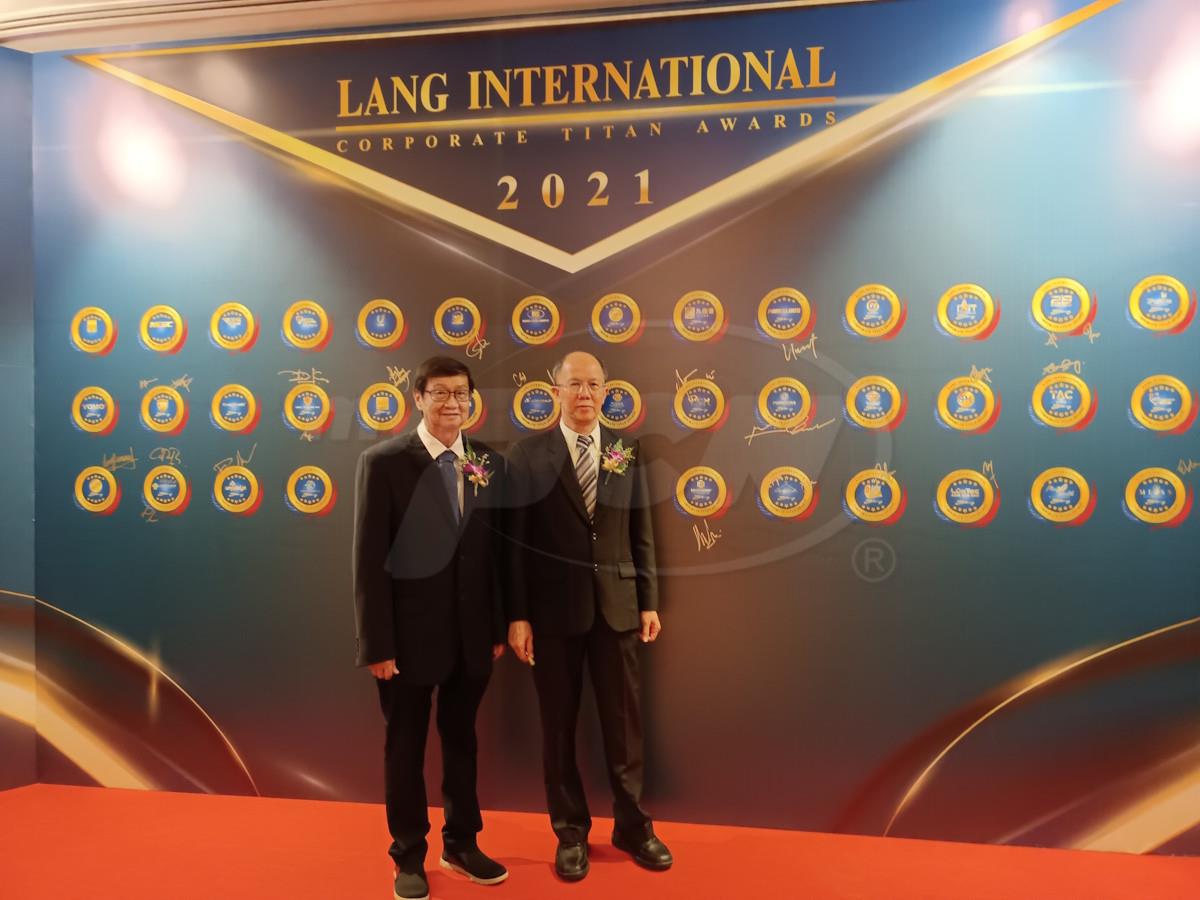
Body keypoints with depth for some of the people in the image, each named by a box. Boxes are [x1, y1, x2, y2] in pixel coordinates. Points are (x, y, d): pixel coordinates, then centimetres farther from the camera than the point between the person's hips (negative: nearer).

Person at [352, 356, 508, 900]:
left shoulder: (489, 463, 2)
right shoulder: (384, 462, -10)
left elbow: (496, 550, 5)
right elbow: (370, 560, -12)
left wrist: (499, 626, 5)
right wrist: (376, 643, -14)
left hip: (471, 633, 4)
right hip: (410, 632, -4)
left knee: (461, 740, 18)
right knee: (406, 747, 13)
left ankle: (461, 844, 37)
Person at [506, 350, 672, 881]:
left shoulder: (627, 454, 6)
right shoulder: (528, 456, -3)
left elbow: (641, 535, 7)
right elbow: (515, 542, -4)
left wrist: (649, 602, 4)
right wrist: (517, 615, -8)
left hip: (617, 607, 2)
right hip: (554, 611, -2)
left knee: (624, 721, 10)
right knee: (559, 726, 10)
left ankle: (632, 825, 29)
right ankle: (570, 832, 27)